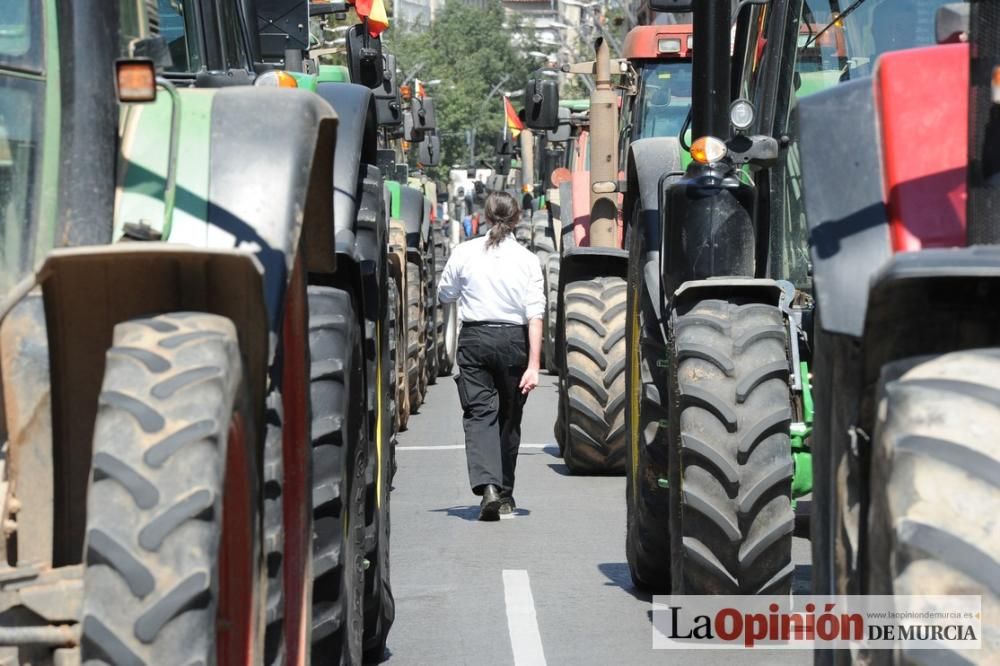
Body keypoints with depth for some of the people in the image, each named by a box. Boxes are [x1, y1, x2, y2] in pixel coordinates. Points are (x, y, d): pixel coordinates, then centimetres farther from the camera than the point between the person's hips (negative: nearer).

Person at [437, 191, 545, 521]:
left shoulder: (465, 253, -3)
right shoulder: (527, 259, -4)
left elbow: (445, 295, 11)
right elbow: (534, 315, -9)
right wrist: (533, 364, -11)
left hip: (474, 338, -1)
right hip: (513, 339, 1)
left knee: (479, 412, -3)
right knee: (509, 418, 14)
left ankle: (487, 485, -25)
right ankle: (505, 495, 24)